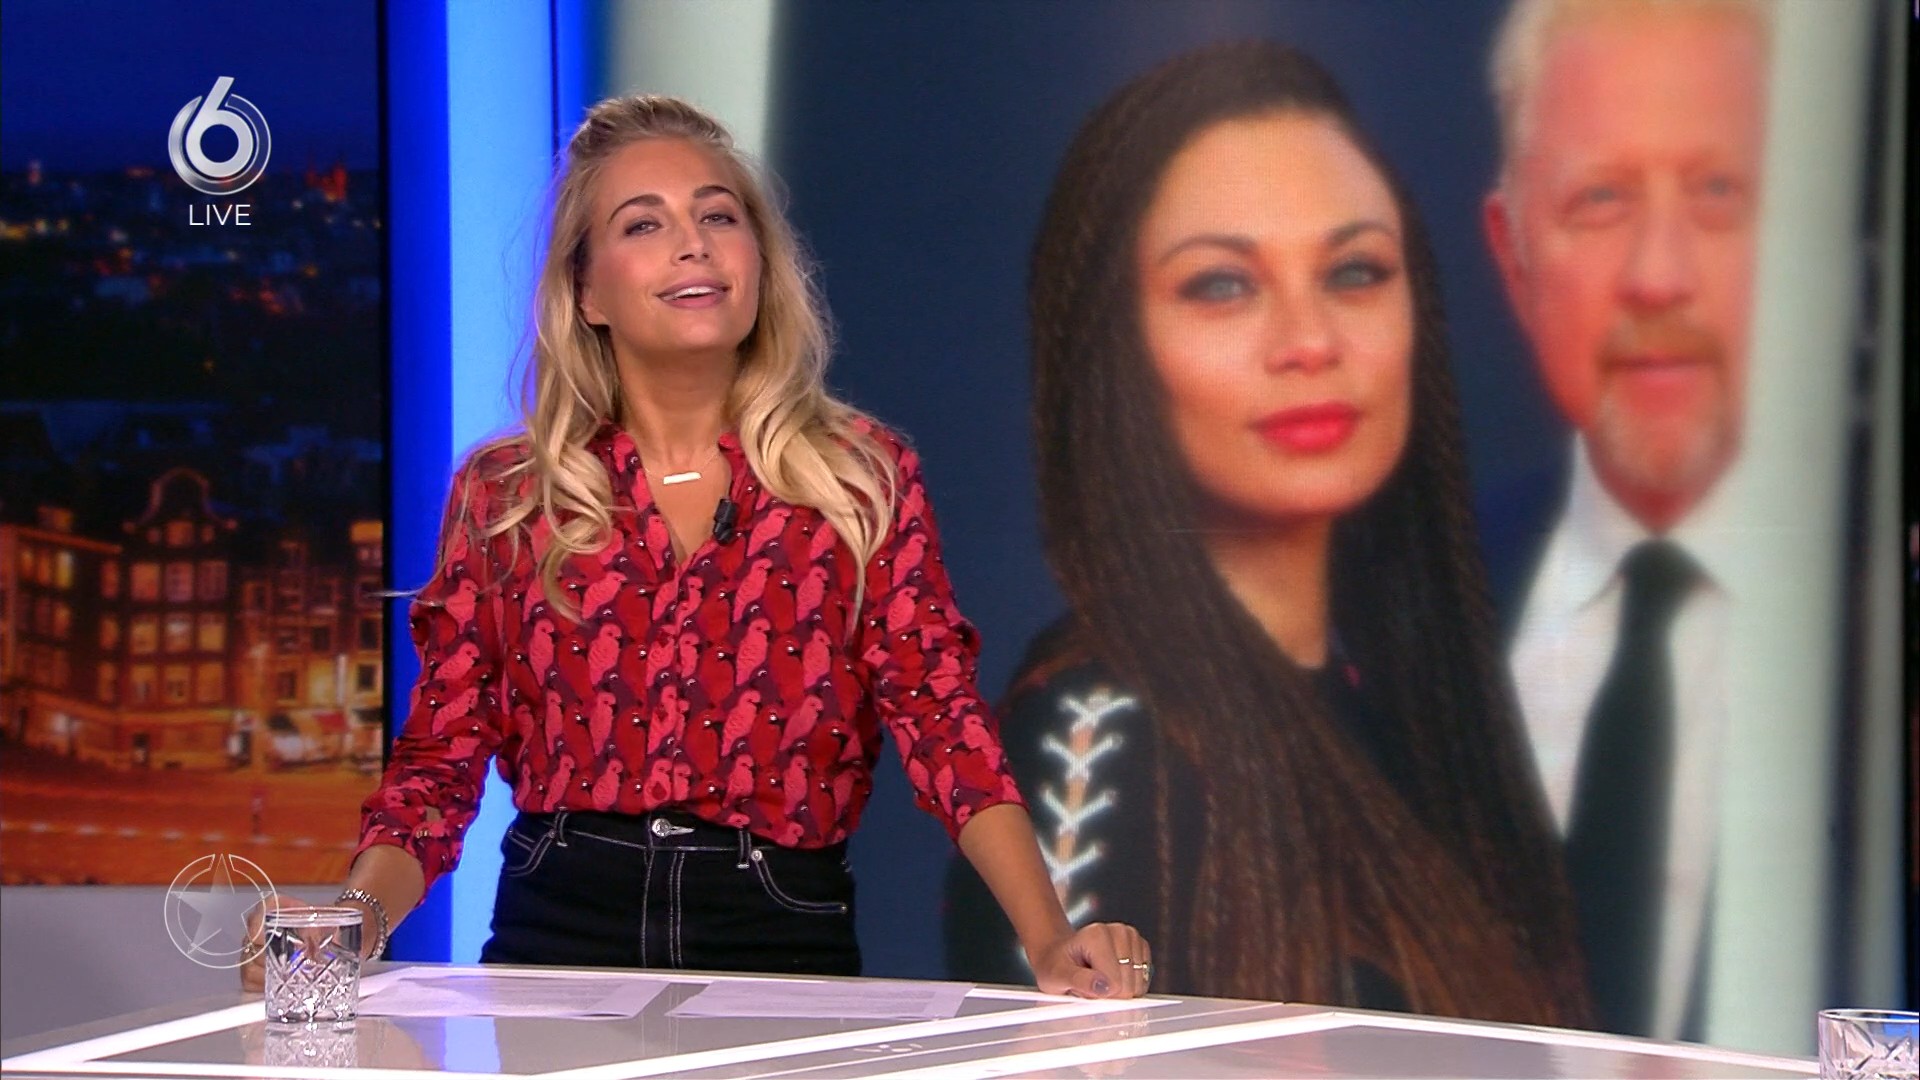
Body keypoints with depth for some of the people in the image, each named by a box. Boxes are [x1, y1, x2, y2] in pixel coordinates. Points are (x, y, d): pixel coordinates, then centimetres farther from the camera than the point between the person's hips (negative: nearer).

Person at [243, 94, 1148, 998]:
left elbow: (945, 726, -1)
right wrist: (351, 920, -12)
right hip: (559, 941, 0)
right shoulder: (501, 495, 10)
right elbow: (439, 760, 8)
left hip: (784, 941, 0)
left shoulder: (861, 477, 8)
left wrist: (1049, 939, -16)